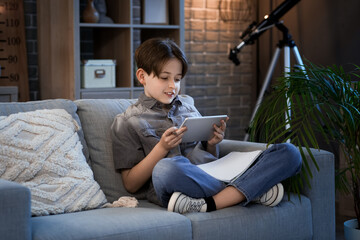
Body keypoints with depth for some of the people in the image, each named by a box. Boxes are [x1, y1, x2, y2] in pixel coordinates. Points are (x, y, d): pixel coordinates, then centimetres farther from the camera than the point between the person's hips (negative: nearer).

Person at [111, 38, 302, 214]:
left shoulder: (189, 110, 27)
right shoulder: (127, 122, 12)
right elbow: (130, 185, 4)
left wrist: (212, 144, 6)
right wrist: (162, 148, -8)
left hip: (215, 179, 5)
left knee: (289, 152, -13)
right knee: (165, 168, -43)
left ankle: (208, 205, -30)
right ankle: (255, 192, -24)